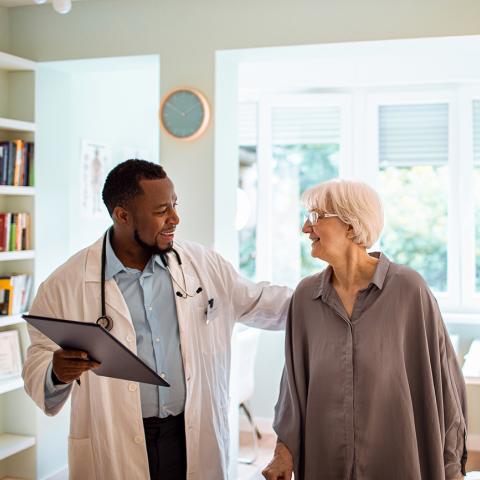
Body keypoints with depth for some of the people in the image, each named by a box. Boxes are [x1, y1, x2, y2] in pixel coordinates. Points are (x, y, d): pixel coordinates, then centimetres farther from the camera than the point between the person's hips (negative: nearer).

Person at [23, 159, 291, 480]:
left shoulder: (203, 264, 1)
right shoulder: (66, 285, -9)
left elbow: (257, 302, 14)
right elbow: (39, 364, -4)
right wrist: (58, 373, -25)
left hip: (195, 439, 3)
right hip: (114, 448, -3)